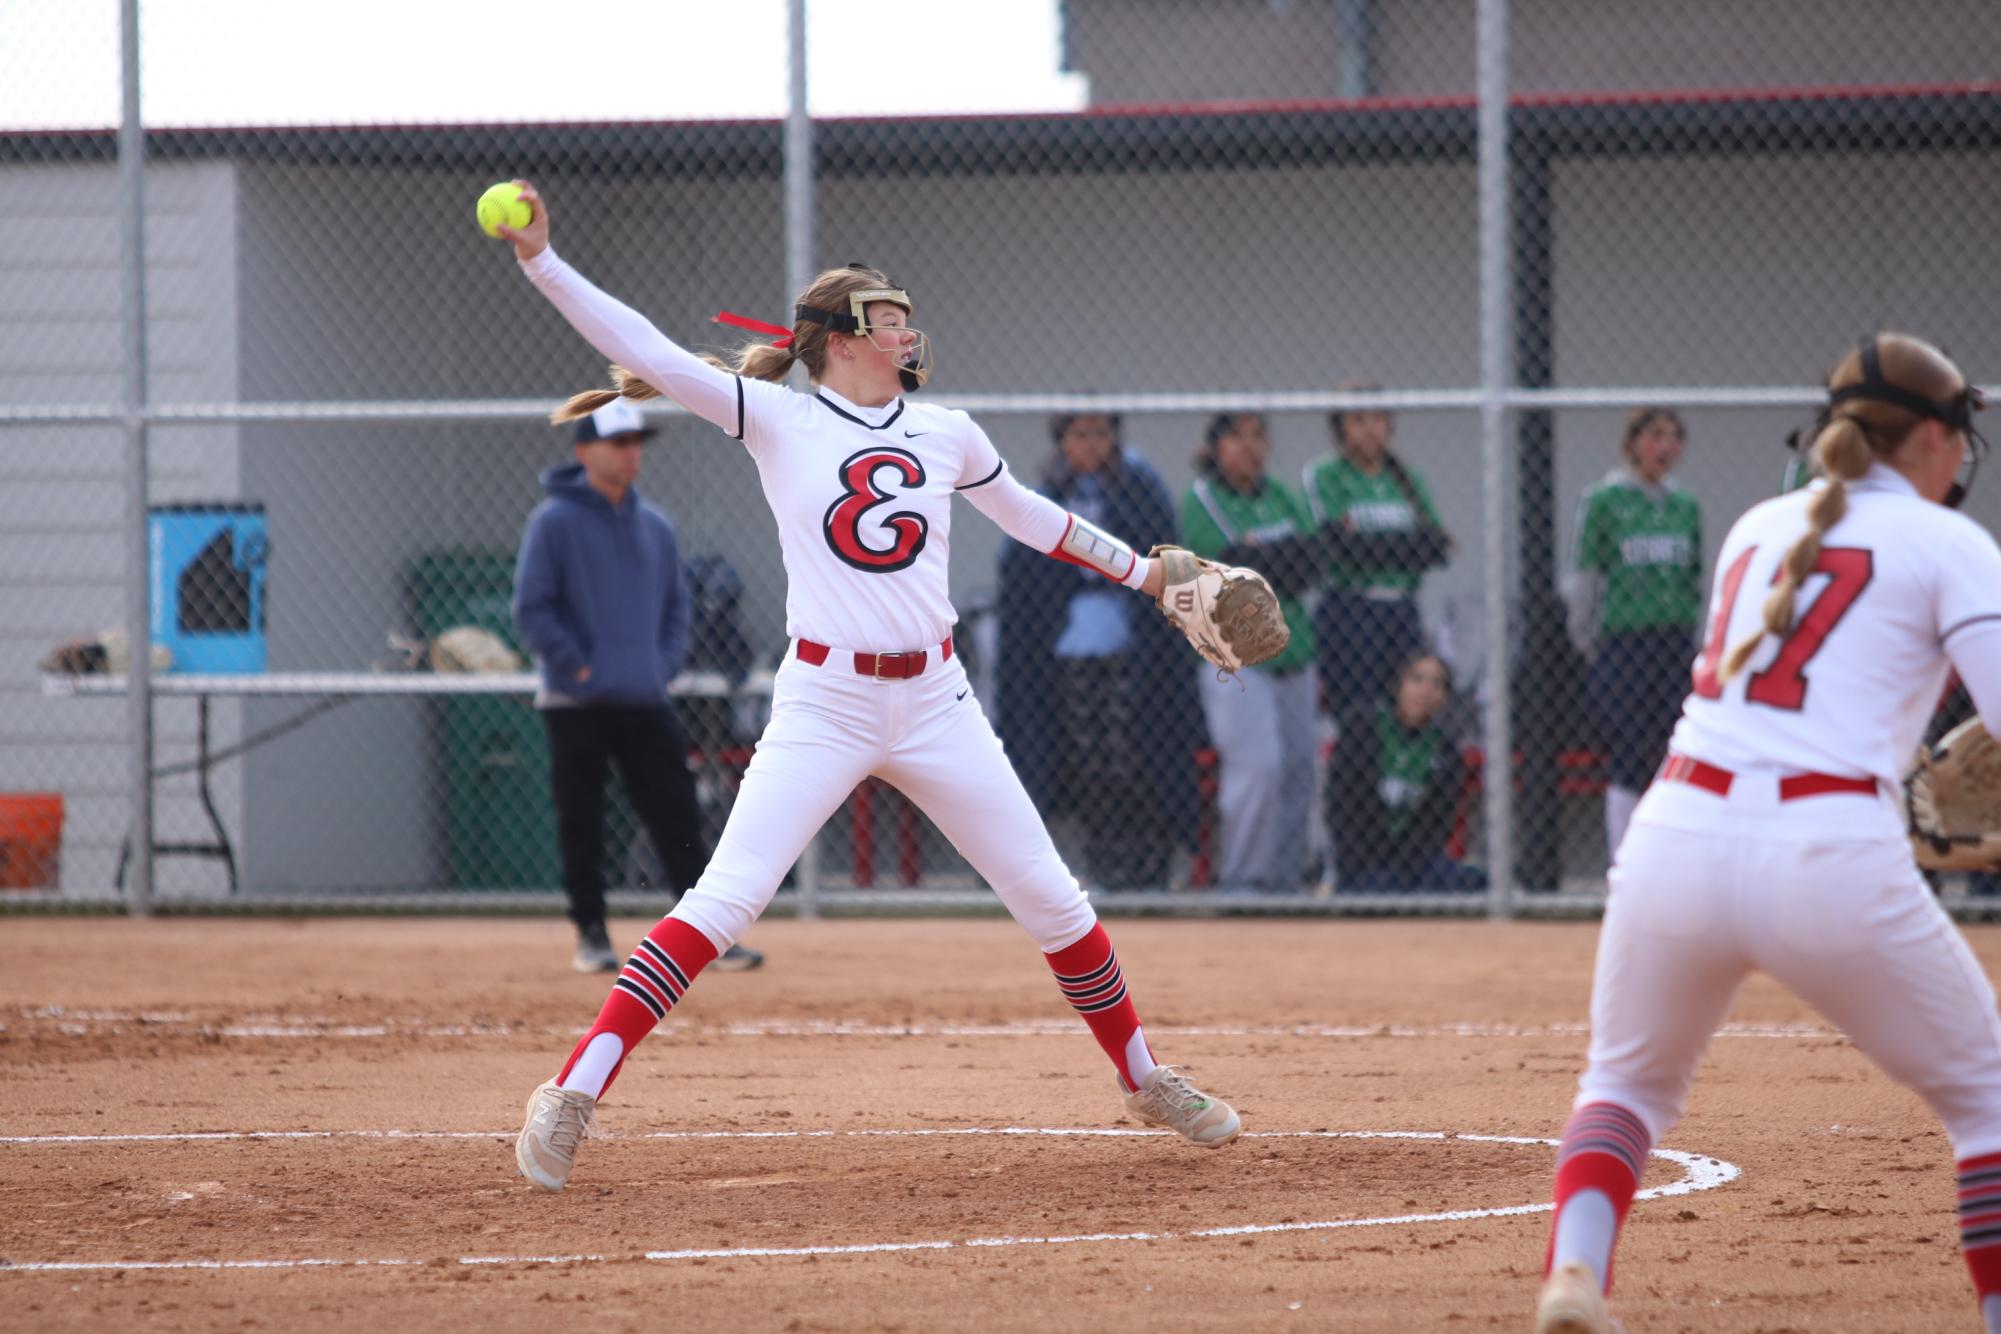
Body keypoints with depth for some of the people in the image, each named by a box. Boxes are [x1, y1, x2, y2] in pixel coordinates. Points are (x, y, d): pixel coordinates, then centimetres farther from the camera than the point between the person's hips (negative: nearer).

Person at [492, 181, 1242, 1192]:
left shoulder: (947, 436, 7)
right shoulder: (778, 421, -4)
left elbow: (1023, 512, 26)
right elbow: (644, 349, -10)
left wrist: (1141, 570, 30)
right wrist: (540, 262, -19)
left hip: (936, 703, 4)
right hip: (822, 705, -4)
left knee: (1051, 900, 9)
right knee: (724, 902, -15)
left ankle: (1141, 1077, 29)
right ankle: (573, 1097, -13)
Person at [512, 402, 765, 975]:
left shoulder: (655, 526, 11)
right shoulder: (554, 521, -6)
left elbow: (676, 604, 20)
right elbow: (531, 609, -8)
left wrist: (664, 664, 6)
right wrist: (576, 668, -13)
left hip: (645, 704, 4)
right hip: (576, 705, -4)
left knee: (678, 818, 0)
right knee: (581, 823, 1)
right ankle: (591, 934, 11)